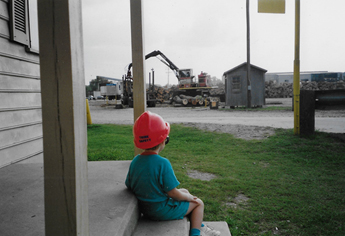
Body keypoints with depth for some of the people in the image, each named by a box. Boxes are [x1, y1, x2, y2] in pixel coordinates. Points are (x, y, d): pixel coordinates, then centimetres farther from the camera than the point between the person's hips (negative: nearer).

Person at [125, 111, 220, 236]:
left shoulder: (135, 161, -5)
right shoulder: (162, 163, -27)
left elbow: (129, 185, 5)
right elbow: (172, 193, -23)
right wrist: (188, 197, -2)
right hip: (161, 211, -8)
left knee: (184, 191, 27)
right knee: (198, 203, 11)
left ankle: (200, 226, 36)